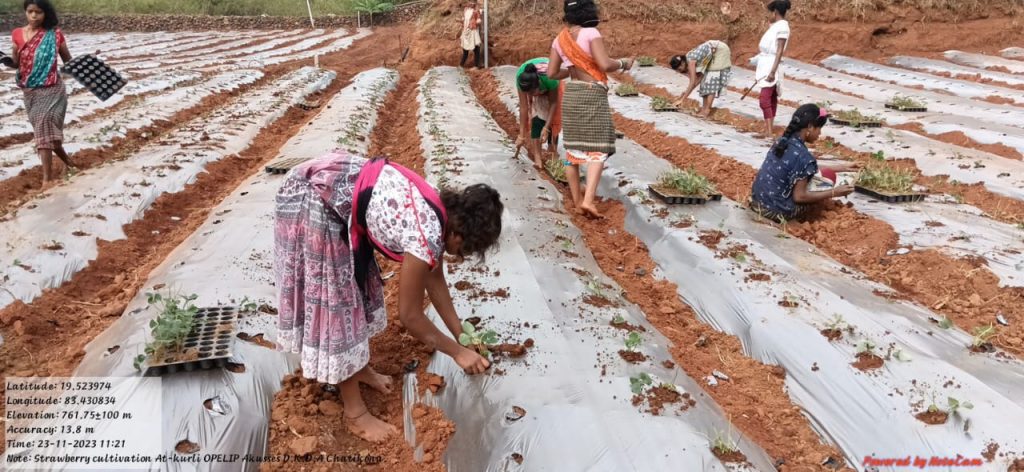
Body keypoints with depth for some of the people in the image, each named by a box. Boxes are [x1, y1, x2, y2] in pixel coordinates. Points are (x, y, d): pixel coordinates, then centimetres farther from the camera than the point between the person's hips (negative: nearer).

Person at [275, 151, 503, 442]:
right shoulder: (428, 237, -22)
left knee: (358, 284, 19)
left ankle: (359, 368, 39)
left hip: (337, 186, 9)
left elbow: (435, 279, 17)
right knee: (333, 298, -1)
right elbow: (410, 315, -11)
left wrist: (461, 334, 21)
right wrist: (458, 352, 0)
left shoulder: (443, 213, 4)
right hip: (312, 199, -9)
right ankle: (355, 413, 12)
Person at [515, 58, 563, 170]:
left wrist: (546, 128, -31)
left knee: (553, 118, -6)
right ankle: (537, 155, -17)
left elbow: (553, 102, -28)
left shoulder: (550, 77, -44)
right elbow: (523, 107, -32)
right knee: (537, 118, -17)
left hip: (551, 88, -1)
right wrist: (522, 135, -29)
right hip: (532, 85, 1)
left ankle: (551, 148, 14)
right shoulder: (520, 78, -39)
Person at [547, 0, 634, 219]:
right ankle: (588, 200, -15)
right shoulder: (591, 33, -12)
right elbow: (605, 65, -21)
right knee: (597, 149, -1)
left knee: (573, 148, 12)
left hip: (571, 95, 6)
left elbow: (551, 73, 9)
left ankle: (577, 201, 17)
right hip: (593, 95, -6)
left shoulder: (560, 39, 6)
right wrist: (623, 63, -2)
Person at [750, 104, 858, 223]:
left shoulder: (782, 141, 4)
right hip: (777, 211, -8)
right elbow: (799, 196, -17)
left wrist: (840, 168, 21)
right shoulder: (803, 156, -21)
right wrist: (834, 193, -7)